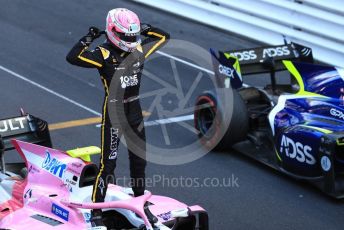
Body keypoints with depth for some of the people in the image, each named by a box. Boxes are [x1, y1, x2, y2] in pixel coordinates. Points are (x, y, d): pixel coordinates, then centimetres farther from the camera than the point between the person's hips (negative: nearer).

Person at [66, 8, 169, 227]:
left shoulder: (139, 49, 1)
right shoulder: (104, 54, -17)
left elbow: (164, 37, 14)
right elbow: (72, 57, -31)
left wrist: (144, 28, 3)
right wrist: (88, 39, -25)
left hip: (135, 110, 6)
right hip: (114, 113, -6)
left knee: (139, 158, 19)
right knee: (108, 163, -6)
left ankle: (139, 197, 38)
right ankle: (96, 210, 2)